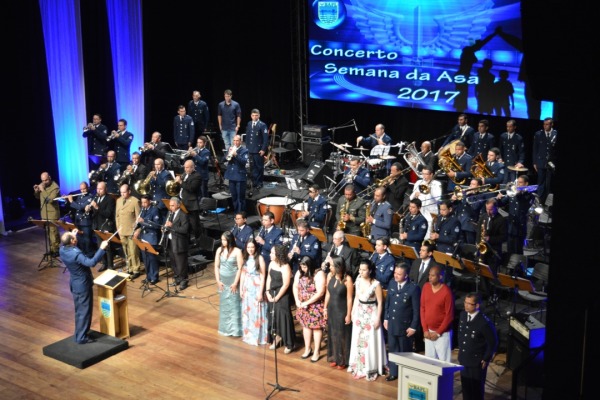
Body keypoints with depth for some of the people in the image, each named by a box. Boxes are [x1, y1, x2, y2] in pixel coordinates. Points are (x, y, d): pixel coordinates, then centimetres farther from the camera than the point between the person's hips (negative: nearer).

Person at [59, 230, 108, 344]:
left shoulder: (63, 249, -5)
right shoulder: (76, 254, -32)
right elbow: (91, 262, -43)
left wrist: (72, 235, 24)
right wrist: (101, 248, -40)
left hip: (75, 284, 9)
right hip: (83, 285, -9)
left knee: (79, 311, 22)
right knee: (84, 311, 3)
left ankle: (79, 334, 33)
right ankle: (82, 337, 11)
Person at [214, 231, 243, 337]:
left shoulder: (237, 251, -12)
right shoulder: (219, 250, 1)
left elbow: (240, 268, -12)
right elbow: (216, 266, 5)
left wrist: (235, 283, -14)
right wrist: (218, 281, -1)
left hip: (233, 281, -4)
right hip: (222, 281, 4)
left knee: (234, 304, 0)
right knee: (224, 304, 11)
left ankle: (235, 329, 8)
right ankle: (225, 328, 23)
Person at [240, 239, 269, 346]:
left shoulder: (260, 258, -12)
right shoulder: (245, 258, 5)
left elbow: (263, 276, -13)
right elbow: (243, 274, 10)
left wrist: (260, 292, -15)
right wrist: (241, 289, 6)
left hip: (256, 288, -6)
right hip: (246, 288, 6)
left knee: (256, 312, 0)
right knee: (247, 312, 13)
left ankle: (257, 336, 9)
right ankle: (248, 334, 26)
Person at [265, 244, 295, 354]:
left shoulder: (285, 267, -20)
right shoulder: (271, 264, 1)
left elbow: (285, 285, -18)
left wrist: (277, 298, -12)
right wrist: (268, 292, 1)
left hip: (282, 295, -7)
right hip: (272, 293, 7)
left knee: (284, 317, -2)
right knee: (273, 316, 14)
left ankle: (289, 344, 11)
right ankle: (276, 337, 33)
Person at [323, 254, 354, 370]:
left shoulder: (347, 279, -21)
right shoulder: (330, 275, -5)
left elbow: (349, 299, -15)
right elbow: (328, 293, 6)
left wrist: (349, 315, -13)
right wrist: (325, 308, 9)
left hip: (342, 311, -5)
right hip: (331, 310, 5)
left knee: (342, 336, 9)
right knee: (332, 334, 16)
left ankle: (342, 361, 23)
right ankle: (334, 358, 32)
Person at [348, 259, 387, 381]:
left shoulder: (376, 284, -20)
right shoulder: (358, 280, -3)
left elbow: (380, 303, -14)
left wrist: (378, 319, -14)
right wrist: (353, 312, 11)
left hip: (371, 315, -6)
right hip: (359, 314, 6)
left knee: (370, 342, 4)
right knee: (358, 341, 13)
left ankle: (370, 369, 18)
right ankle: (359, 367, 25)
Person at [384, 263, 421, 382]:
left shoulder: (414, 288, -18)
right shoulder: (392, 283, -1)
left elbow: (416, 309, -13)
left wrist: (413, 327, -12)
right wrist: (386, 318, 9)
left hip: (405, 325, -5)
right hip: (391, 324, 5)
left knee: (405, 351, 10)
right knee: (392, 349, 14)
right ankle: (393, 372, 27)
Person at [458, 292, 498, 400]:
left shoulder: (484, 322, -24)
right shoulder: (463, 314, -3)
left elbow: (493, 342, -13)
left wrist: (486, 359, -9)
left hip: (477, 362, -6)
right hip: (463, 359, 6)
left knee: (476, 388, 9)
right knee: (465, 386, 17)